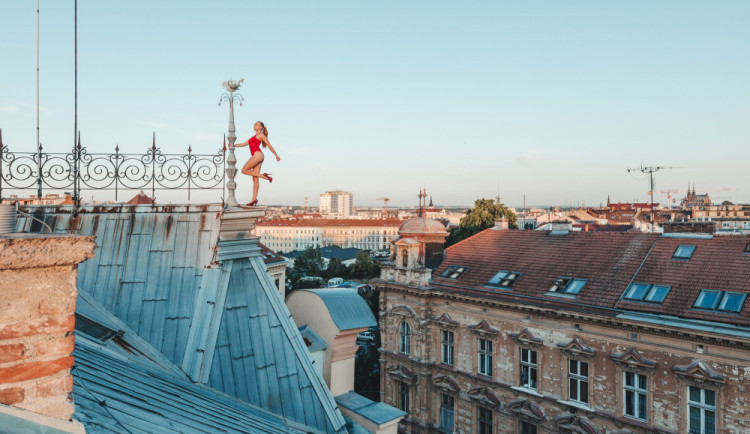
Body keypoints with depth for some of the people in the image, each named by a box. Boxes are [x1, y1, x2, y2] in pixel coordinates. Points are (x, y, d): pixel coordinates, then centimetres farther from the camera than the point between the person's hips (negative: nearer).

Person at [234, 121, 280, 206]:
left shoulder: (261, 135, 6)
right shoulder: (253, 137, 30)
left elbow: (269, 145, 5)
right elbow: (243, 144, 27)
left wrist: (276, 155, 6)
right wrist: (233, 145, 16)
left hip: (258, 154, -8)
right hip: (255, 156, 8)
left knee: (244, 170, -11)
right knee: (255, 179, 1)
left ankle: (264, 176, -10)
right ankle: (254, 199, -4)